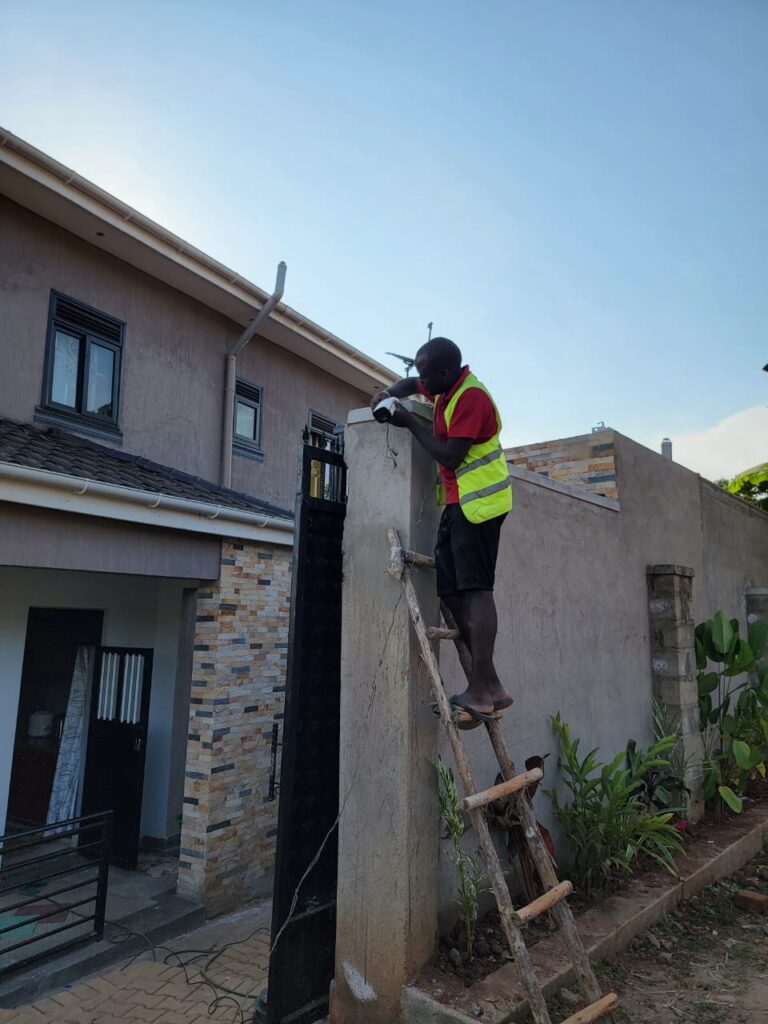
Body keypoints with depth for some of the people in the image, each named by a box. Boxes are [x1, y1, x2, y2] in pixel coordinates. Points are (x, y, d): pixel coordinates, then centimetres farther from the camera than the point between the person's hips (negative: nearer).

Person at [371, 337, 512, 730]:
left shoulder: (471, 397, -16)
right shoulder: (446, 387, 14)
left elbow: (450, 456, -19)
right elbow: (411, 383, 34)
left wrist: (411, 423, -10)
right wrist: (390, 393, 11)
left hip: (479, 501, -10)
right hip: (458, 502, 10)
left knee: (475, 590, -15)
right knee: (451, 590, 4)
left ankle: (480, 690, -15)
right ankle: (490, 685, 5)